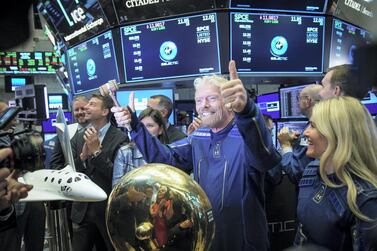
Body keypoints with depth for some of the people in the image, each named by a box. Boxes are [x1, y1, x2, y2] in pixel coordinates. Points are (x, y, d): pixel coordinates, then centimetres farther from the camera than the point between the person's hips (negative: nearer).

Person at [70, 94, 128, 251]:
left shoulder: (120, 138, -13)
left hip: (109, 210, -4)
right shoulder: (79, 137, 5)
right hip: (82, 209, 4)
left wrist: (97, 151, -23)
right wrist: (83, 155, -16)